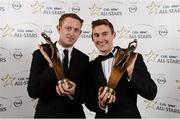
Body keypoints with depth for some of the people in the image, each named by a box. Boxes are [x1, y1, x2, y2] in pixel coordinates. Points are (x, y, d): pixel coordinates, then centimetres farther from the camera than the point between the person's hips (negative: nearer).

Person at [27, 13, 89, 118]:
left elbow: (86, 96, -3)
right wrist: (51, 66, -26)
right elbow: (32, 92, -16)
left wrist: (73, 93, -23)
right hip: (46, 114, -1)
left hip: (74, 114, 2)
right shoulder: (40, 54, -10)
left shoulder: (84, 59, -4)